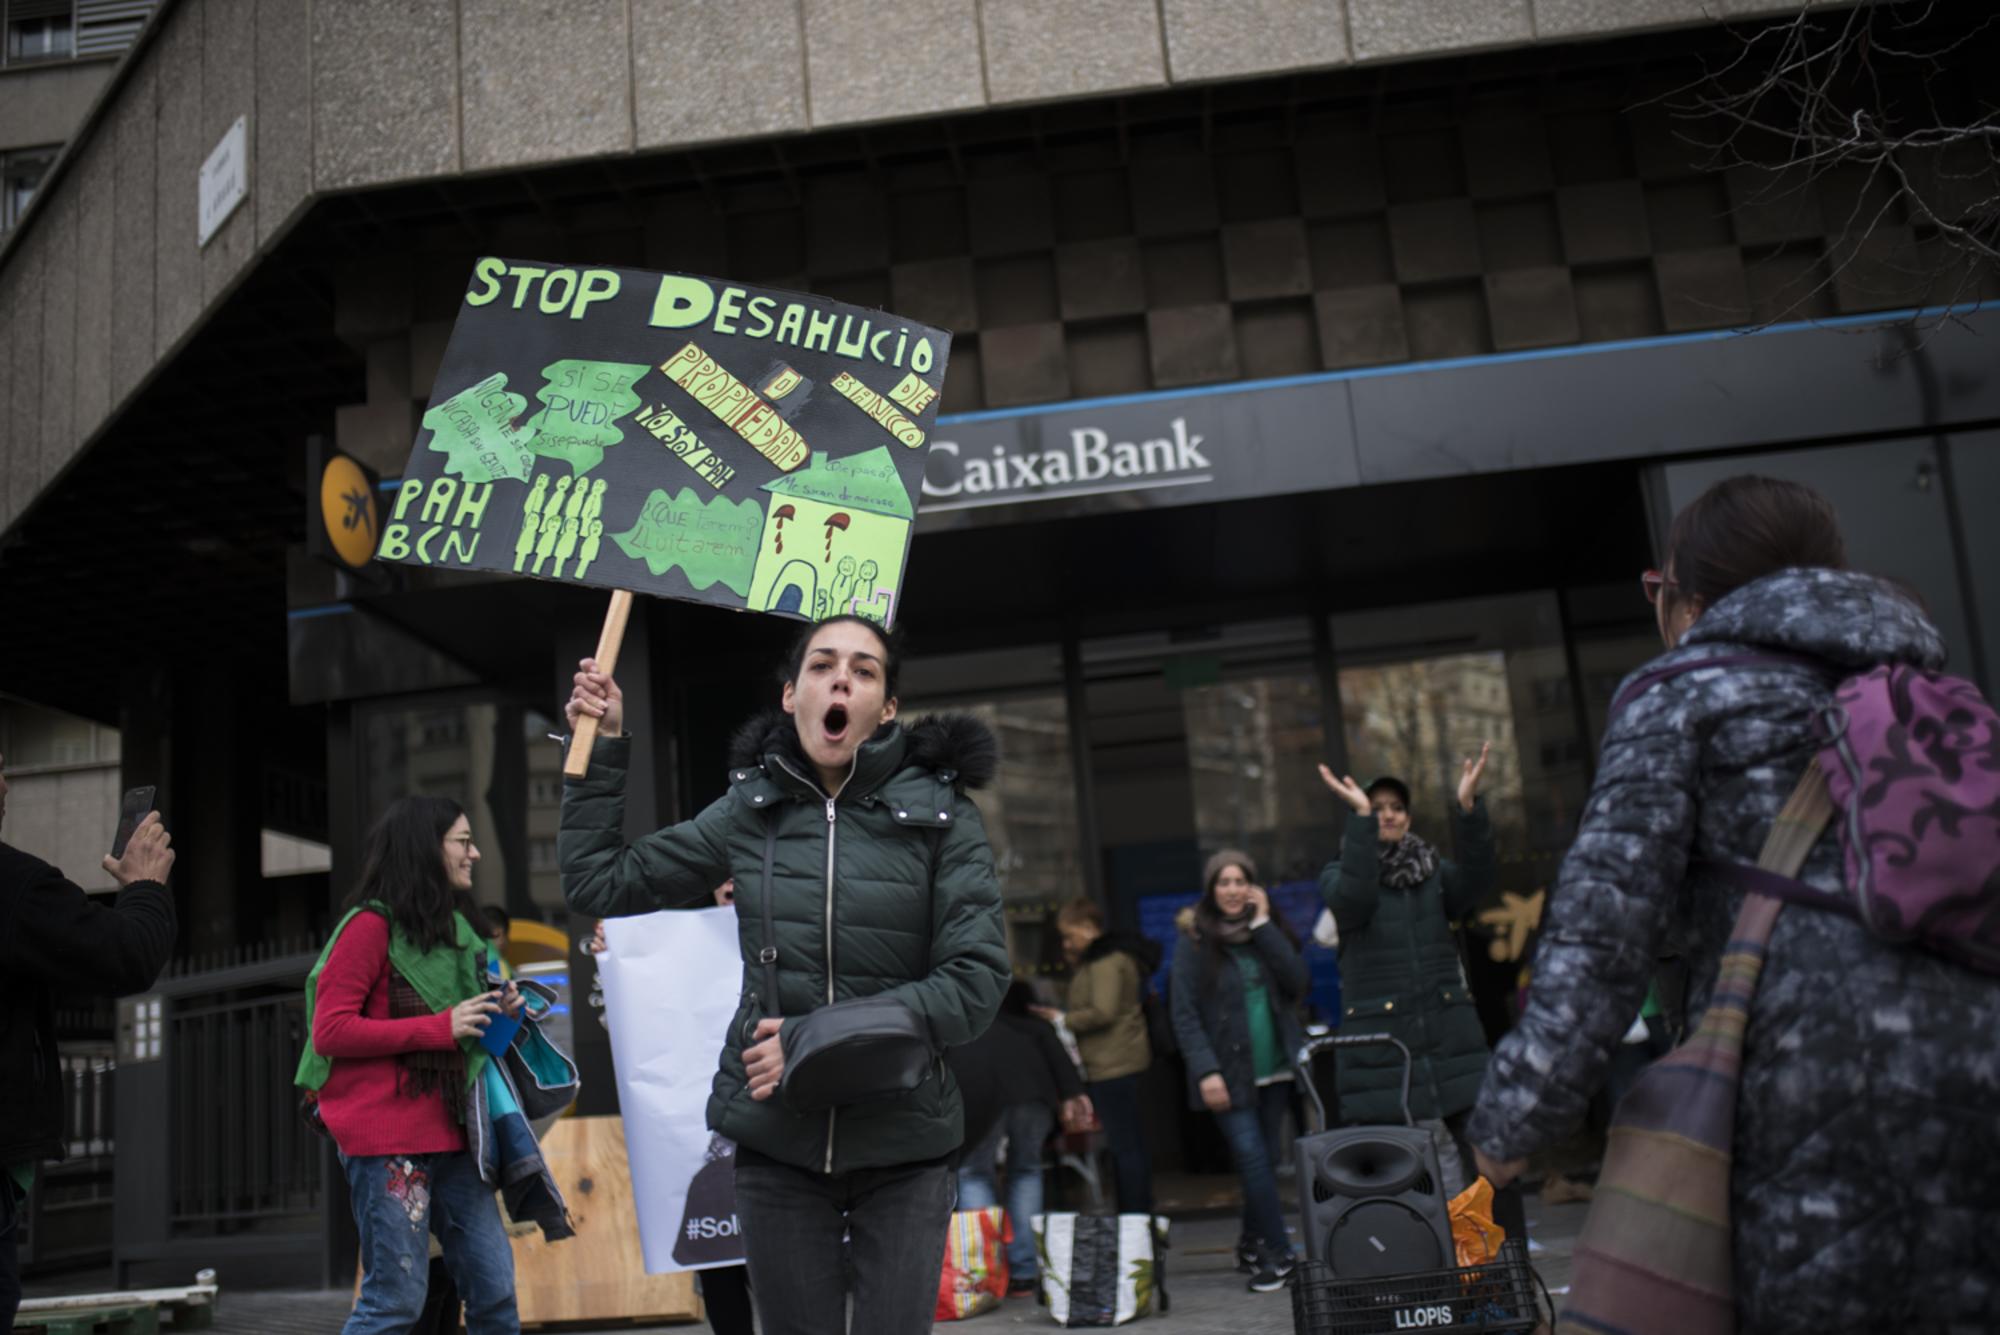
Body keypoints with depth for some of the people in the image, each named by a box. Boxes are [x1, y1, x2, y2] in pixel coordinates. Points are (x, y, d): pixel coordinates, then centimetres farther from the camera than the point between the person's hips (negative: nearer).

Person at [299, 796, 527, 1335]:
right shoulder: (372, 925, -7)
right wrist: (440, 1027, -18)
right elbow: (330, 1030, -14)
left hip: (448, 1134, 8)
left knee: (495, 1289, 5)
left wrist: (497, 1013, 7)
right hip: (386, 1140, -8)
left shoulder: (453, 928, 17)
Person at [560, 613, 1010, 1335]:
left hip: (904, 1145, -2)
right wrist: (600, 750, 3)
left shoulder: (938, 813, -6)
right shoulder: (751, 808, 2)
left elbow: (976, 981, -12)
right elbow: (597, 884, 9)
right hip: (776, 1142, 2)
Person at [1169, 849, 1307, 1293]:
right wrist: (1206, 1070, -15)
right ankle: (1278, 1252, -5)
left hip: (1275, 1069, 4)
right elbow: (1184, 1014, -5)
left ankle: (1252, 1244, 23)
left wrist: (1263, 925, -7)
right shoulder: (1194, 941, -1)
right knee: (1253, 1157, -13)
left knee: (1267, 1159, 7)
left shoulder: (1269, 931, 10)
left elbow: (1299, 983, -5)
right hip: (1230, 1073, -4)